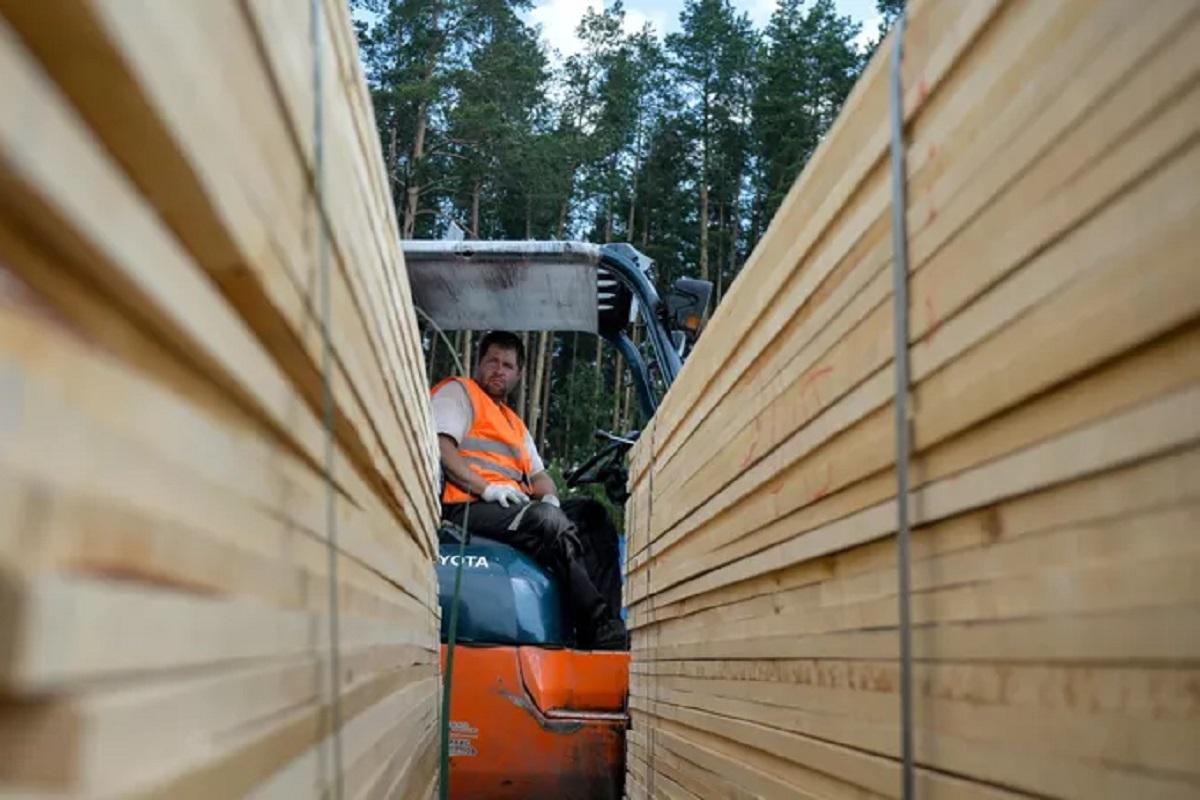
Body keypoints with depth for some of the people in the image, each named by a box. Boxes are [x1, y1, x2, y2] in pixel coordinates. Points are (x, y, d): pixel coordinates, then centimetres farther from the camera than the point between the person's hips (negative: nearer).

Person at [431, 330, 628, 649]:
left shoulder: (515, 423, 35)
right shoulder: (457, 391, 11)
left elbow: (538, 474, 25)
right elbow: (439, 445, -7)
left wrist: (549, 497, 0)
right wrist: (485, 487, -18)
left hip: (515, 508, 8)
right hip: (468, 507, -8)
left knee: (593, 513, -10)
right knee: (550, 521, -32)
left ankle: (609, 618, -23)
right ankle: (599, 626, -36)